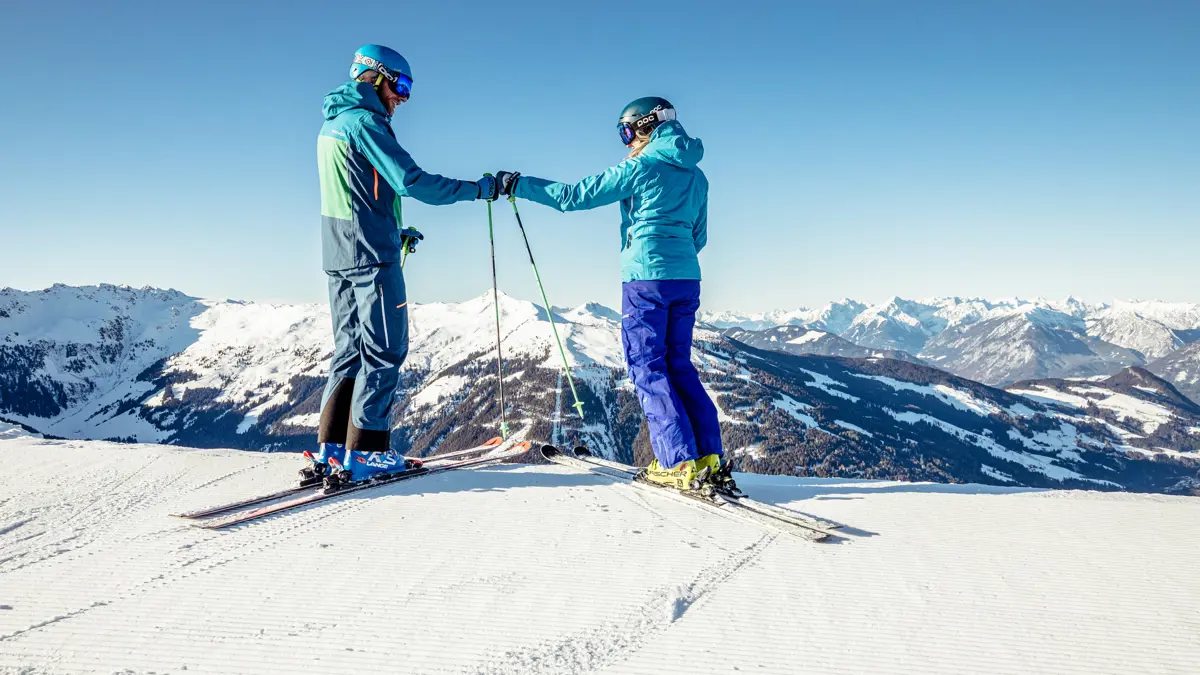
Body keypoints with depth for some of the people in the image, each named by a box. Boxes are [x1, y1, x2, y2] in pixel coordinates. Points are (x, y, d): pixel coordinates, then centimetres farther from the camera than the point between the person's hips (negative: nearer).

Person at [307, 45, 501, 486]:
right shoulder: (364, 122, -11)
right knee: (384, 350, -4)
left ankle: (330, 451, 11)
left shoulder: (330, 125, 18)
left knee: (350, 349, 12)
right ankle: (363, 453, -3)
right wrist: (478, 188, -14)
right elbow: (411, 181, -19)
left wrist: (393, 231, 27)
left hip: (337, 253, 9)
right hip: (371, 255, -9)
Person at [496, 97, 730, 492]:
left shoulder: (639, 169, -6)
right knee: (678, 365, 13)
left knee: (648, 367, -1)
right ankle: (708, 458, 8)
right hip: (687, 279, 7)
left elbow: (572, 196, -6)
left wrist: (516, 185, 3)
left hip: (646, 277, -7)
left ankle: (679, 464, -6)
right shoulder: (696, 176, 14)